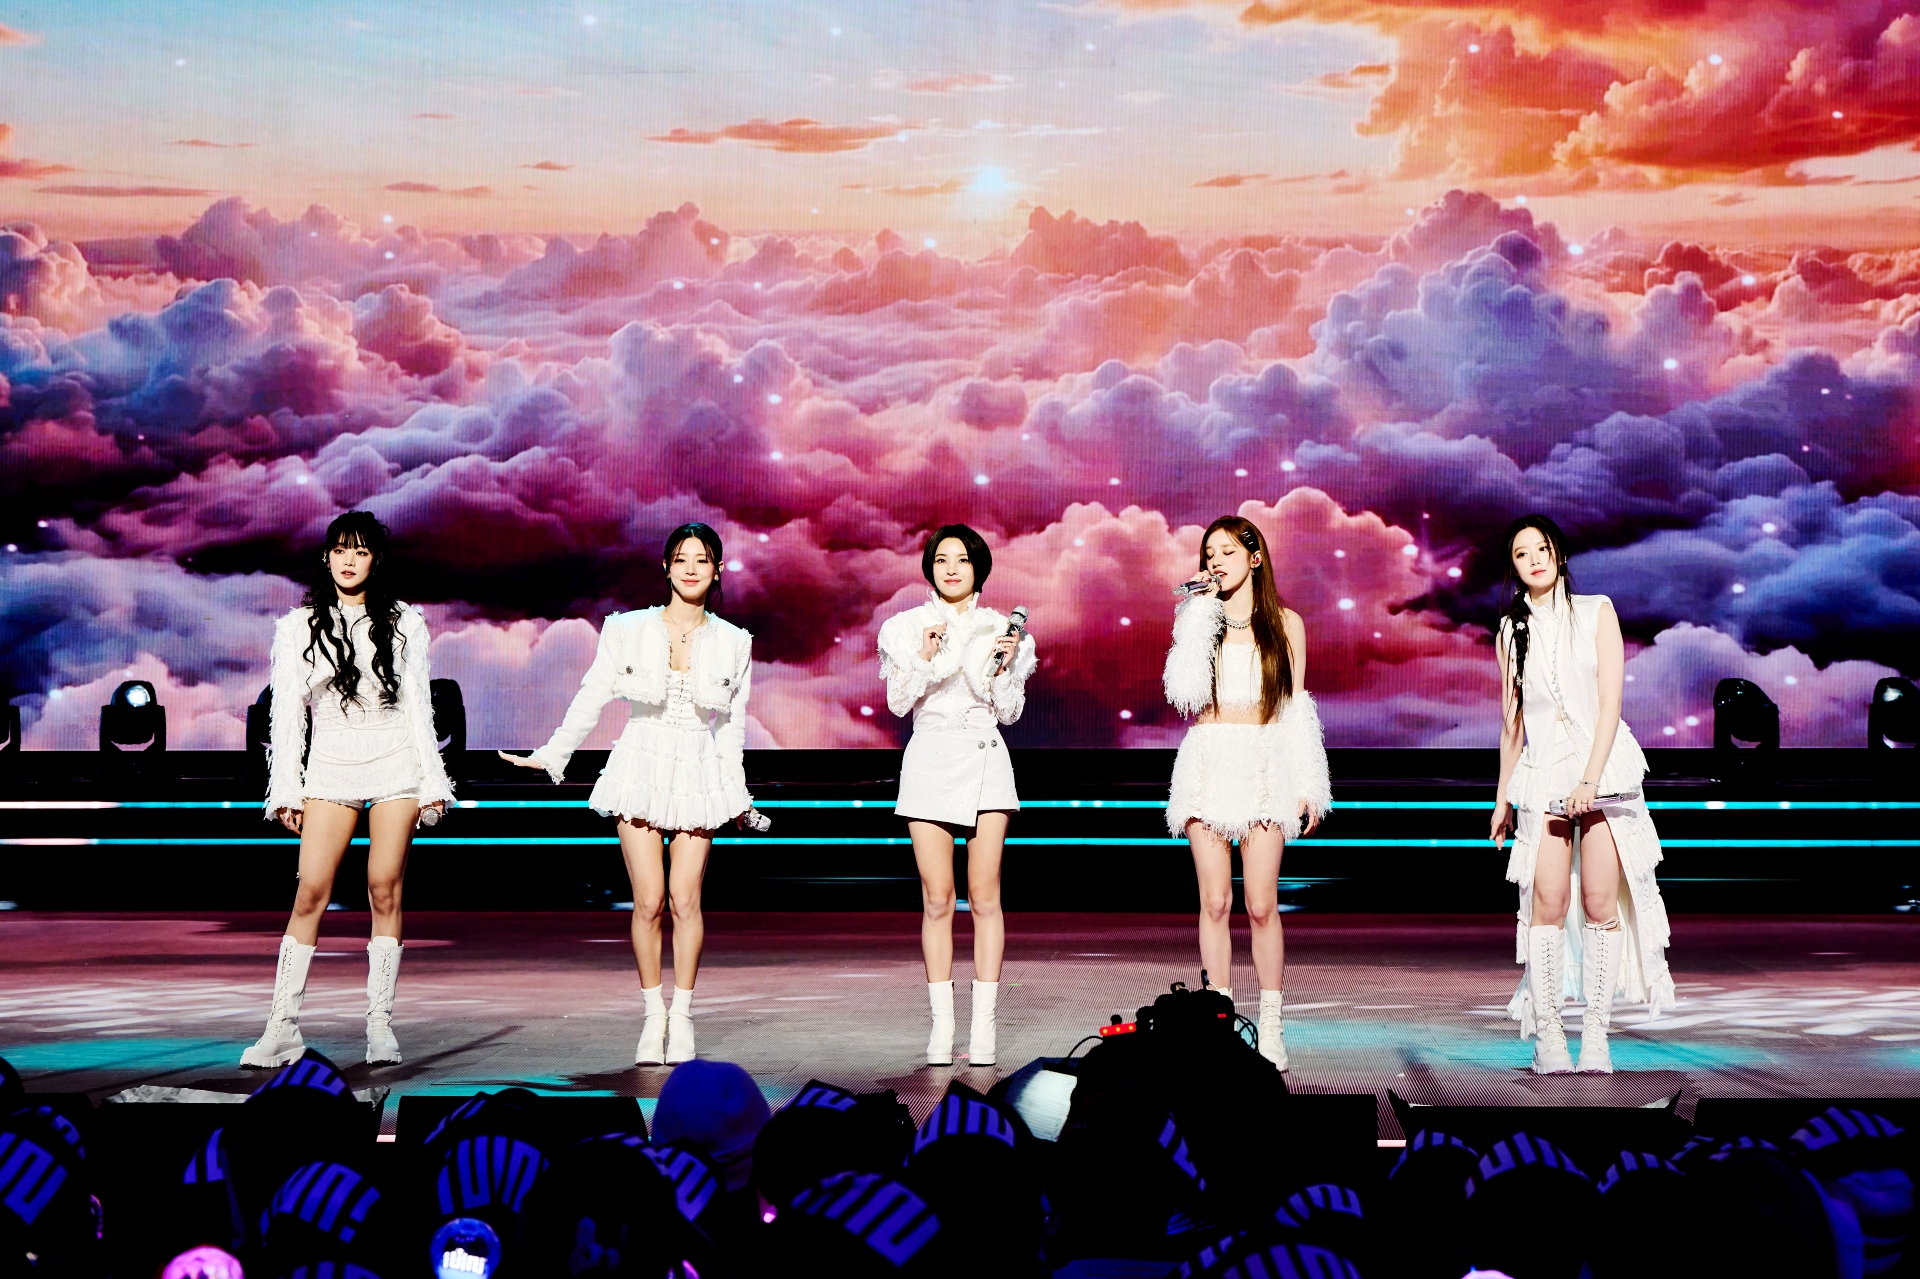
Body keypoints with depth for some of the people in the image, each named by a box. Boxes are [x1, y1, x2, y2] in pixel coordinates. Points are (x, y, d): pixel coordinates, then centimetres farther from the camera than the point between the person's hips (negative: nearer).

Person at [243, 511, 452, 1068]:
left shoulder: (404, 622, 8)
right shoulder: (298, 627, 8)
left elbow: (419, 703, 8)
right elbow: (286, 711, 7)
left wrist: (432, 781, 3)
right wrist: (286, 789, 1)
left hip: (396, 764, 0)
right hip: (330, 766, 0)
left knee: (385, 892, -3)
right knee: (311, 891, -8)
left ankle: (380, 1024, 5)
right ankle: (282, 1027, -3)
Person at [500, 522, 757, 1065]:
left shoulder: (733, 643, 5)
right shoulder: (628, 630, 1)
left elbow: (732, 727, 12)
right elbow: (591, 699, 6)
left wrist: (738, 796, 14)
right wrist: (547, 755, 4)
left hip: (699, 775, 1)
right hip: (641, 769, 0)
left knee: (685, 897, -8)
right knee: (648, 900, -5)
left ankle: (681, 1014, 6)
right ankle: (653, 1015, 11)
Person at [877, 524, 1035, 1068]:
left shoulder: (1001, 628, 8)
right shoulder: (907, 627, 7)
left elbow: (1010, 713, 6)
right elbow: (898, 703, 0)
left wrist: (1004, 665, -11)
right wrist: (923, 657, -14)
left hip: (985, 758, 0)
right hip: (930, 758, 0)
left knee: (984, 896, -3)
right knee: (937, 899, -2)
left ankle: (983, 1027, 1)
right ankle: (942, 1024, 5)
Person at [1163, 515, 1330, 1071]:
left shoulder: (1286, 623, 9)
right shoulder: (1198, 617, 10)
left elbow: (1297, 707, 9)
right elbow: (1185, 690, -8)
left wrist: (1308, 786, 4)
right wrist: (1201, 610, -7)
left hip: (1265, 767, -1)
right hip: (1209, 762, 1)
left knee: (1261, 904, -6)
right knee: (1215, 901, -1)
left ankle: (1270, 1029, 4)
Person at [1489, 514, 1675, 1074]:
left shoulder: (1596, 612, 3)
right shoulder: (1512, 631, 12)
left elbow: (1610, 702, -4)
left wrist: (1589, 780, -14)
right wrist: (1502, 796, 15)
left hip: (1603, 765, -1)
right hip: (1541, 773, 2)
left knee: (1600, 900, -6)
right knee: (1547, 900, -9)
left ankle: (1596, 1032, -1)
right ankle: (1547, 1031, -6)